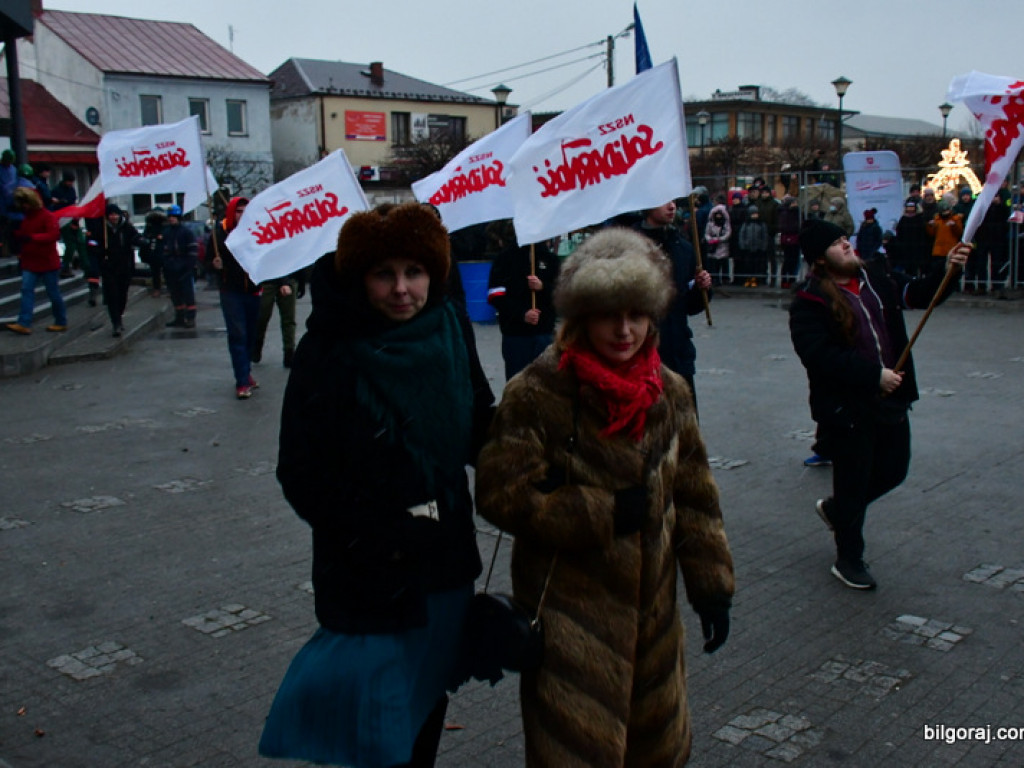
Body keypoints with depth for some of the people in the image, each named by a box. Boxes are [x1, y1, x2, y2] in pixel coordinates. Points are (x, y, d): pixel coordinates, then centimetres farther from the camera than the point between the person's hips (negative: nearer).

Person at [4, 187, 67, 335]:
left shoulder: (47, 216, -12)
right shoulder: (24, 218, 12)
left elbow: (54, 234, -26)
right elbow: (21, 236, 22)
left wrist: (32, 237, -35)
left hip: (48, 263, -6)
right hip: (29, 263, 6)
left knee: (54, 294, 5)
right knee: (26, 290, -8)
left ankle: (61, 323, 19)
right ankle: (24, 324, -14)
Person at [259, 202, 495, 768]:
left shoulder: (444, 333, -2)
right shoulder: (329, 354, -16)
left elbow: (479, 430, 4)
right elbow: (303, 476, -14)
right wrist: (384, 532, -19)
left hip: (444, 567, 5)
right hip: (368, 576, -5)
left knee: (427, 717, 23)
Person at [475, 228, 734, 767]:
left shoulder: (669, 392, 1)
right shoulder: (536, 394, -15)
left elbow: (694, 496, 7)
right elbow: (502, 494, -17)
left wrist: (711, 586, 4)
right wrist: (604, 515, -20)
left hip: (652, 602, 5)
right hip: (567, 608, -5)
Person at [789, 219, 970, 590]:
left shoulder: (876, 277, 6)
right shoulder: (809, 303, -15)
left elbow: (917, 294, 11)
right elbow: (820, 355, -24)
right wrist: (874, 374, -25)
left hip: (890, 399, 7)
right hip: (846, 408, -7)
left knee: (892, 471, 18)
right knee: (854, 482, 5)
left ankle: (836, 507, 44)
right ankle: (848, 560, 25)